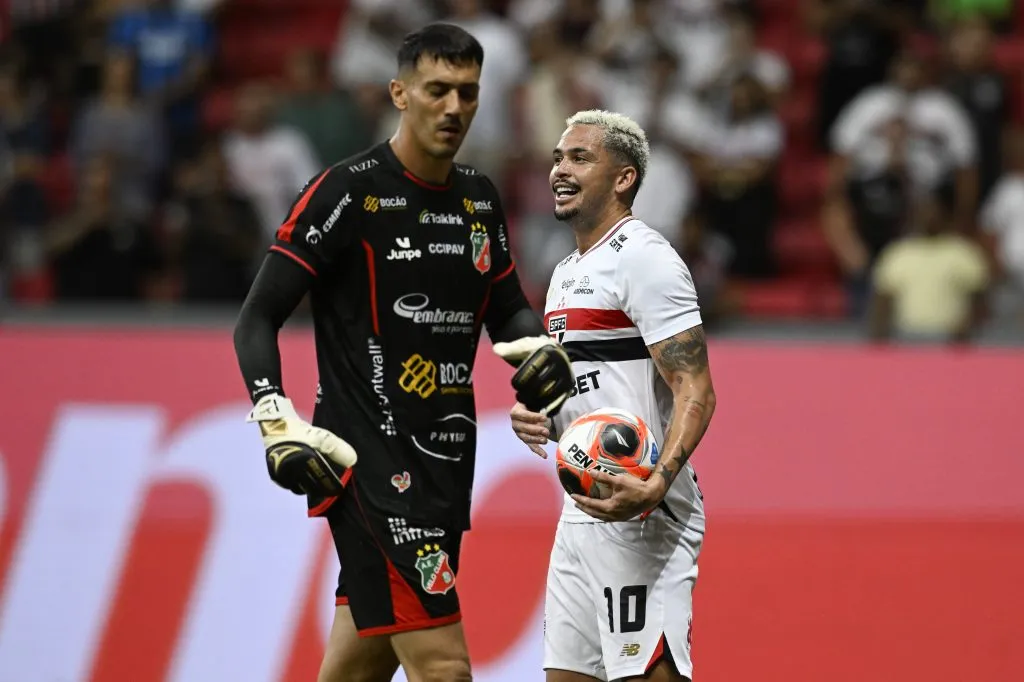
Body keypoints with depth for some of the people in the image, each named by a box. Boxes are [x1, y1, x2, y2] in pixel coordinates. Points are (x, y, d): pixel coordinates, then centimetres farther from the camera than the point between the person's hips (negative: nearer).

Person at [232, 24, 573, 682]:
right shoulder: (349, 192, -9)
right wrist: (278, 423, -21)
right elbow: (258, 318, -8)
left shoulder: (480, 200, 12)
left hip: (446, 461, 7)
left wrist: (537, 347, 2)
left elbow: (508, 309, 25)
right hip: (368, 462, -7)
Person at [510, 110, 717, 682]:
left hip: (639, 516, -10)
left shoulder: (644, 259, -11)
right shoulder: (568, 273, 19)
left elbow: (696, 393, -19)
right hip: (583, 513, 10)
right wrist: (534, 416, 8)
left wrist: (654, 485, -33)